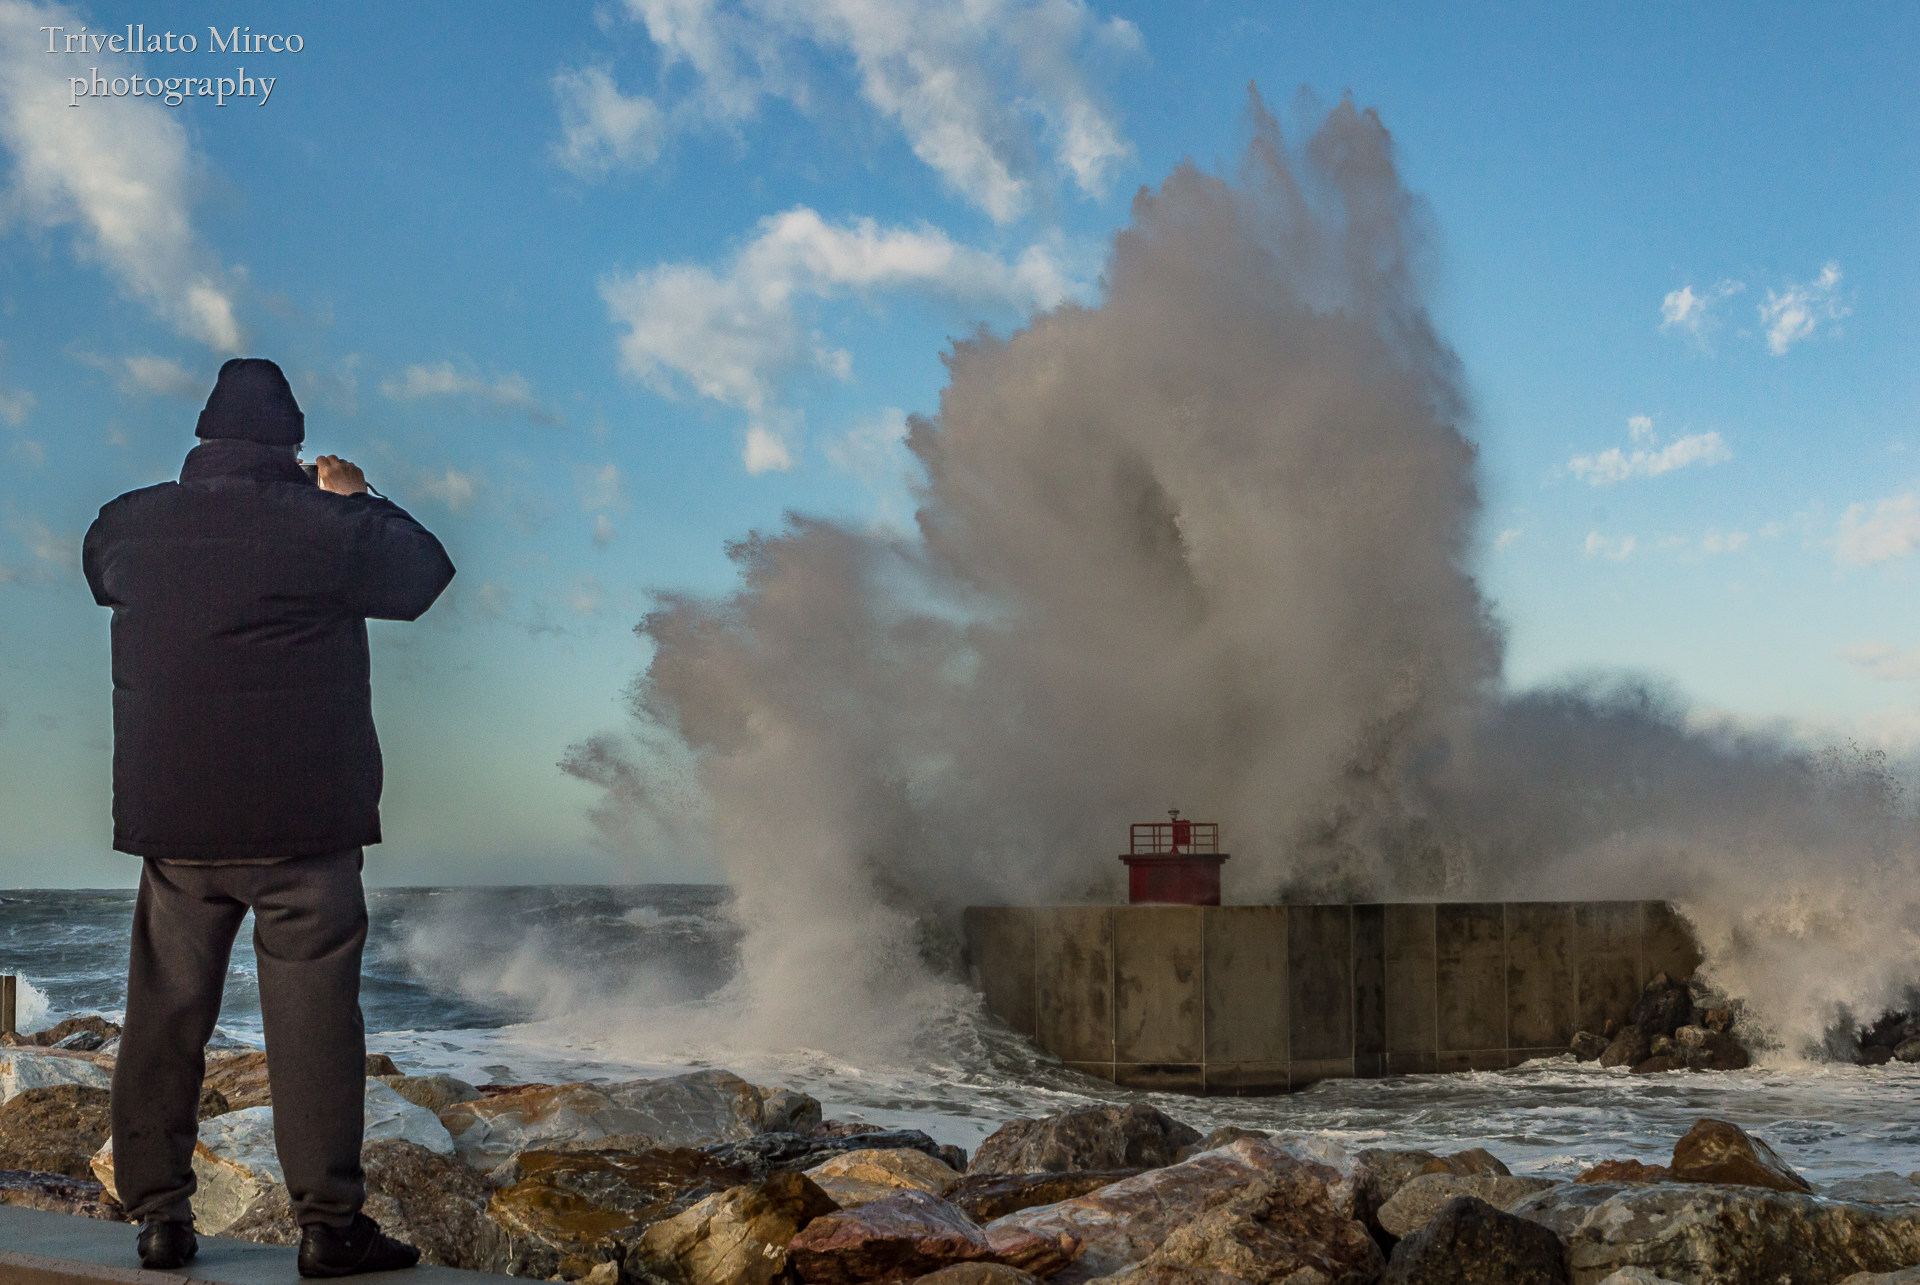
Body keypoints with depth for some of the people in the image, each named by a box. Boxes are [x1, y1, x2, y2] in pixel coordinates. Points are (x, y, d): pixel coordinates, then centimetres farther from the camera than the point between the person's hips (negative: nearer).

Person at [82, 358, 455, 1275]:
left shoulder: (132, 523, 2)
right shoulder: (326, 526, -9)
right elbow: (425, 576, 6)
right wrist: (357, 501, 18)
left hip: (172, 818, 4)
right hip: (304, 819, -3)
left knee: (164, 1012, 11)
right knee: (313, 1013, 1)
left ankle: (158, 1215, 15)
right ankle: (329, 1222, 1)